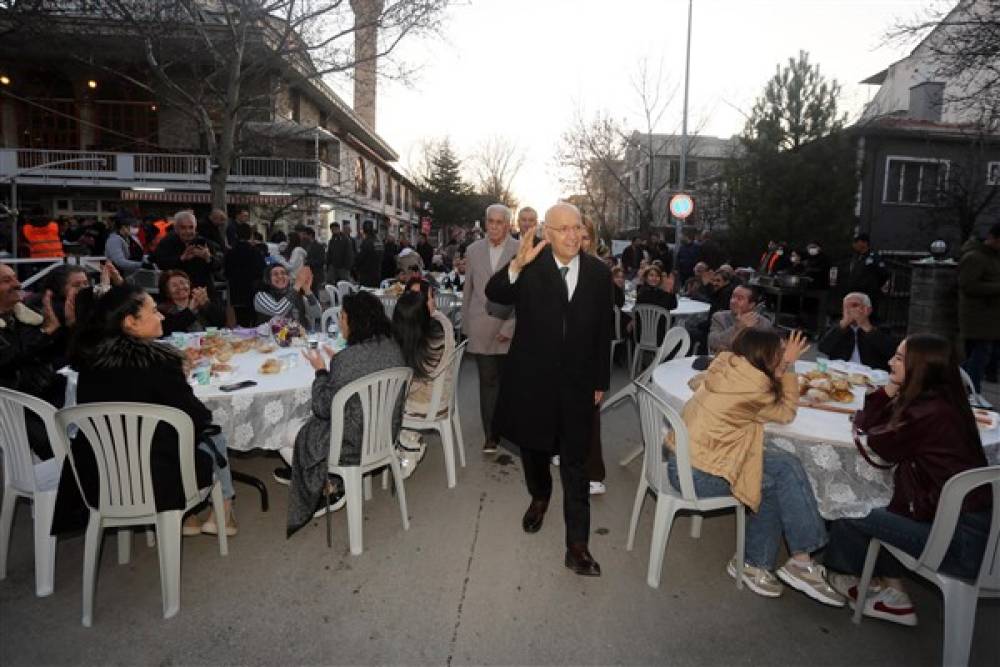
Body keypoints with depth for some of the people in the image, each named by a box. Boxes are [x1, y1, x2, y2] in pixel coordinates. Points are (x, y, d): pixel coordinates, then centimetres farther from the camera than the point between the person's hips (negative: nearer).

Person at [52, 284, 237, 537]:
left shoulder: (89, 357, -3)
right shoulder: (158, 360, -20)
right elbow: (199, 419, -11)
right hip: (156, 482, -6)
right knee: (212, 435, 19)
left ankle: (185, 517, 34)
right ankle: (222, 514, 32)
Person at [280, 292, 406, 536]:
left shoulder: (348, 358, -27)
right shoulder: (392, 347, -3)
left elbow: (324, 408, -18)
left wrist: (321, 370, -5)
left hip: (353, 444, -8)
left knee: (285, 432, 14)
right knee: (307, 421, 28)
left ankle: (330, 487, 17)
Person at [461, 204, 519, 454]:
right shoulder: (473, 250, 8)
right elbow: (468, 290, 13)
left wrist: (511, 327, -10)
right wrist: (466, 325, 10)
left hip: (511, 329, -2)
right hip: (481, 330, 2)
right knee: (488, 381, 4)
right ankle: (490, 435, 12)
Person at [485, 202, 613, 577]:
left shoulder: (599, 273, -2)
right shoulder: (531, 267, -9)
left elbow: (604, 331, 5)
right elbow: (494, 295, -22)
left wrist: (601, 381, 7)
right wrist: (516, 265, -40)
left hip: (578, 382, 0)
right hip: (531, 378, 0)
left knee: (575, 463, 2)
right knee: (533, 446, 20)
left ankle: (577, 546, 11)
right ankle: (539, 497, 50)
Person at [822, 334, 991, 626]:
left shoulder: (930, 413, -24)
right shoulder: (940, 402, 6)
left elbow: (880, 443, -9)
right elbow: (871, 421, 10)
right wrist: (891, 390, -3)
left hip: (961, 542, -9)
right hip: (965, 522, 9)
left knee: (850, 519, 2)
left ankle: (838, 575, 31)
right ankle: (894, 595, 24)